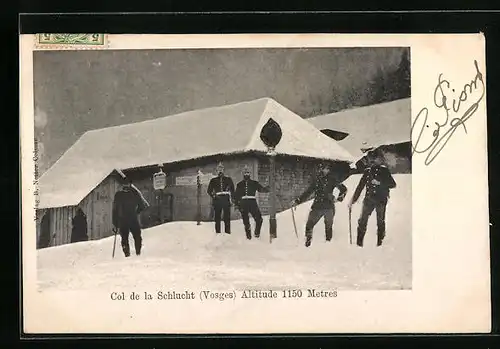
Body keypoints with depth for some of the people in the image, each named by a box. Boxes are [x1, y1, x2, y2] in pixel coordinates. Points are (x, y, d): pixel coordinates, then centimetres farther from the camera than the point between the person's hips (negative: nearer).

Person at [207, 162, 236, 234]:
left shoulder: (228, 179, 13)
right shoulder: (213, 180, 13)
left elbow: (232, 190, 12)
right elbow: (209, 191, 12)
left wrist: (233, 199, 1)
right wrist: (213, 195, -7)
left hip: (226, 200, 0)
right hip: (217, 200, 0)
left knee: (227, 217, -5)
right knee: (217, 217, -1)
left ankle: (227, 232, -2)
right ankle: (217, 232, 3)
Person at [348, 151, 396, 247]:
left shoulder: (384, 170, -1)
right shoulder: (368, 171, 12)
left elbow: (393, 184, -6)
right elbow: (360, 186, 15)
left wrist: (380, 183, -19)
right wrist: (353, 200, 12)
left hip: (381, 200, -3)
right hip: (369, 199, 3)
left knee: (380, 222, 2)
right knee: (362, 221, -4)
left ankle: (379, 243, 8)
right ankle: (359, 243, -2)